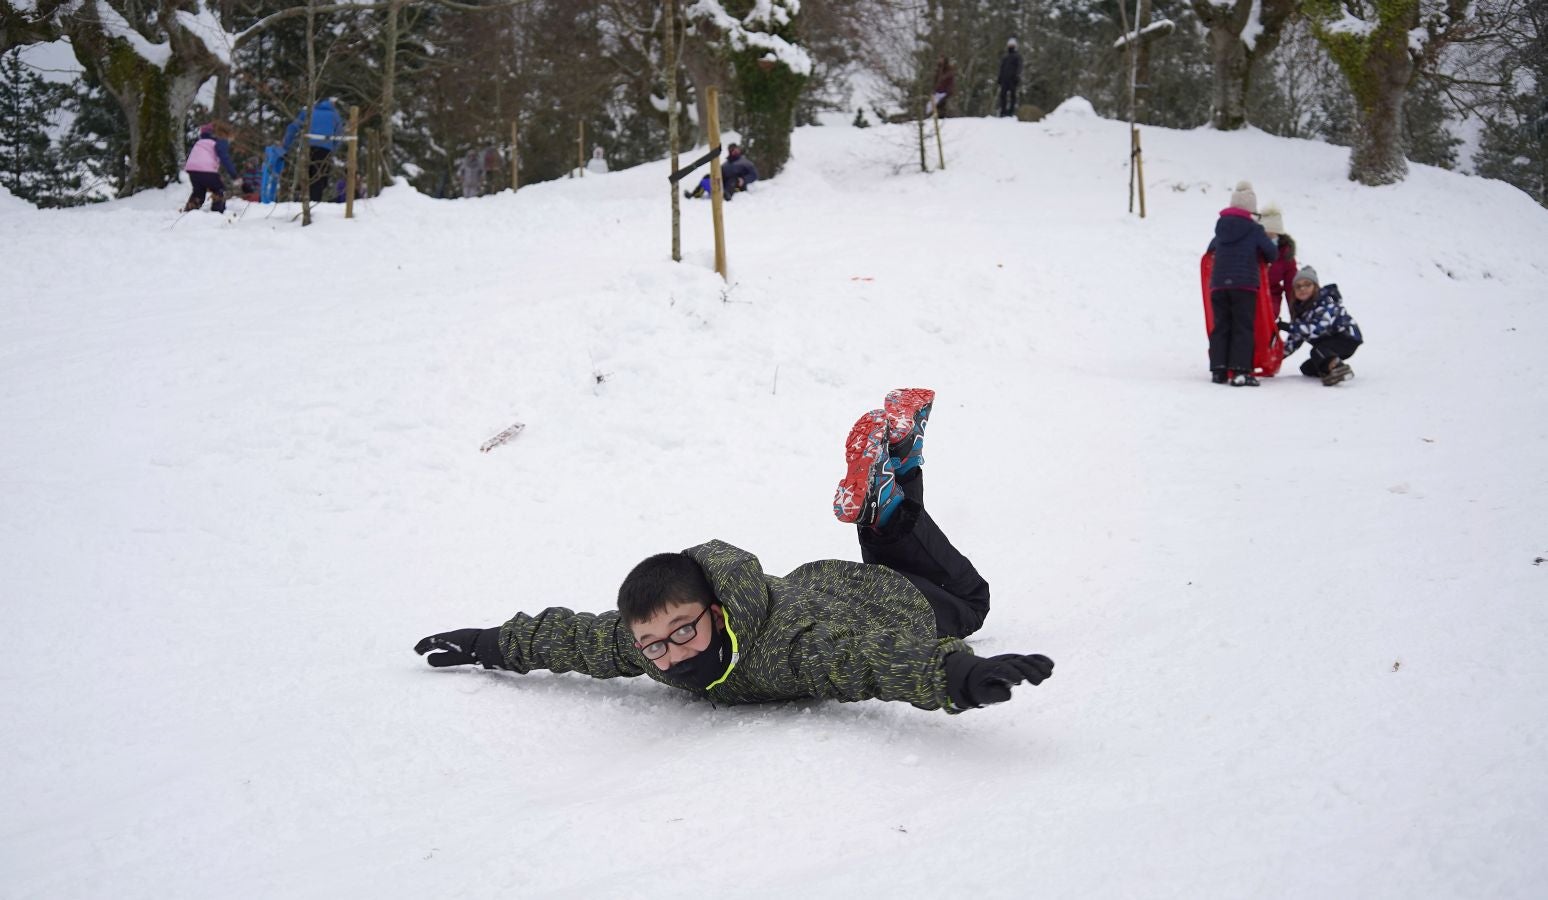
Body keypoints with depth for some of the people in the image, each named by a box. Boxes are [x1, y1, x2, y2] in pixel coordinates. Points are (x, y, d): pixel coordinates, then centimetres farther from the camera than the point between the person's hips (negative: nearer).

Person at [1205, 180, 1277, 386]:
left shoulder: (1221, 227, 12)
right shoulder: (1254, 230, -1)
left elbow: (1211, 248, 24)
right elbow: (1272, 254, 2)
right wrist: (1261, 258, 22)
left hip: (1218, 284, 4)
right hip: (1245, 285, -4)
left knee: (1220, 328, 7)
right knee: (1243, 328, -3)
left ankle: (1218, 369, 1)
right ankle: (1240, 371, -12)